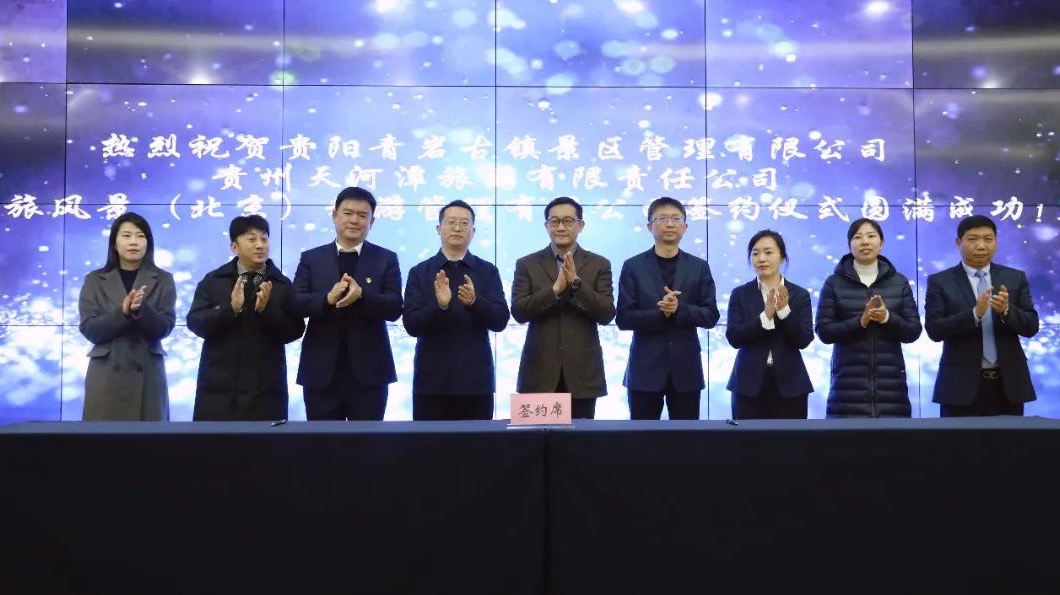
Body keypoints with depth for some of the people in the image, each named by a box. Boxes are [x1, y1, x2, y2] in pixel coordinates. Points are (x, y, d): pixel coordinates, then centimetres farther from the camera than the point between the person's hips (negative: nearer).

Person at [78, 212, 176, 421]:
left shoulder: (163, 280, 5)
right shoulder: (94, 280, 6)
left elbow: (164, 328, -4)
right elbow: (89, 330, -3)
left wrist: (141, 309, -22)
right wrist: (122, 312, -19)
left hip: (147, 374, 0)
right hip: (106, 374, 0)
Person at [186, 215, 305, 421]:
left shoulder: (283, 285, 5)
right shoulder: (212, 280, 7)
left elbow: (294, 332, -3)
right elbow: (195, 323, -2)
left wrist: (266, 309, -18)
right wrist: (230, 308, -18)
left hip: (265, 390, 0)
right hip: (217, 388, 1)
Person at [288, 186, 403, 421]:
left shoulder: (386, 259, 5)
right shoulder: (311, 258, 8)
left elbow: (394, 309, -5)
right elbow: (295, 302, -3)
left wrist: (361, 295, -23)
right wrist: (327, 299, -23)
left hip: (368, 371, -1)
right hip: (322, 371, 1)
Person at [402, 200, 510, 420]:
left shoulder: (488, 272, 6)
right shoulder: (419, 273, 4)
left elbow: (500, 320, -3)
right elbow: (411, 325, -3)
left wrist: (474, 301, -21)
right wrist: (439, 305, -21)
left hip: (476, 381, 1)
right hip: (431, 381, 0)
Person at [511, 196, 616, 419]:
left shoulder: (599, 265, 6)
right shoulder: (527, 264, 6)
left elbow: (606, 314, -4)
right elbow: (518, 312, -5)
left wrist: (576, 283, -16)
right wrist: (555, 288, -17)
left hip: (582, 371, 0)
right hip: (540, 371, 0)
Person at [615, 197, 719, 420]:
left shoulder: (699, 267, 7)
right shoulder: (633, 266, 2)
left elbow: (711, 316, 1)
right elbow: (623, 318, -4)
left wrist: (679, 309, -15)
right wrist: (660, 313, -18)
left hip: (686, 367, 2)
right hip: (645, 367, -1)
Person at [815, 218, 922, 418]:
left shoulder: (899, 281, 10)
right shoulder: (834, 283, 4)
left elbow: (914, 331, 6)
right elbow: (824, 331, -1)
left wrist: (887, 317, -13)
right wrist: (860, 321, -16)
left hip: (891, 381, 2)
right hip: (848, 382, -1)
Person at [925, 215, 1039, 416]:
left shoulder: (1016, 278, 9)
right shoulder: (940, 282, 1)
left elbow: (1031, 326, 3)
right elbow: (934, 329, -8)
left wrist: (1006, 310, -17)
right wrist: (975, 313, -22)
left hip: (1008, 383, 2)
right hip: (962, 385, -2)